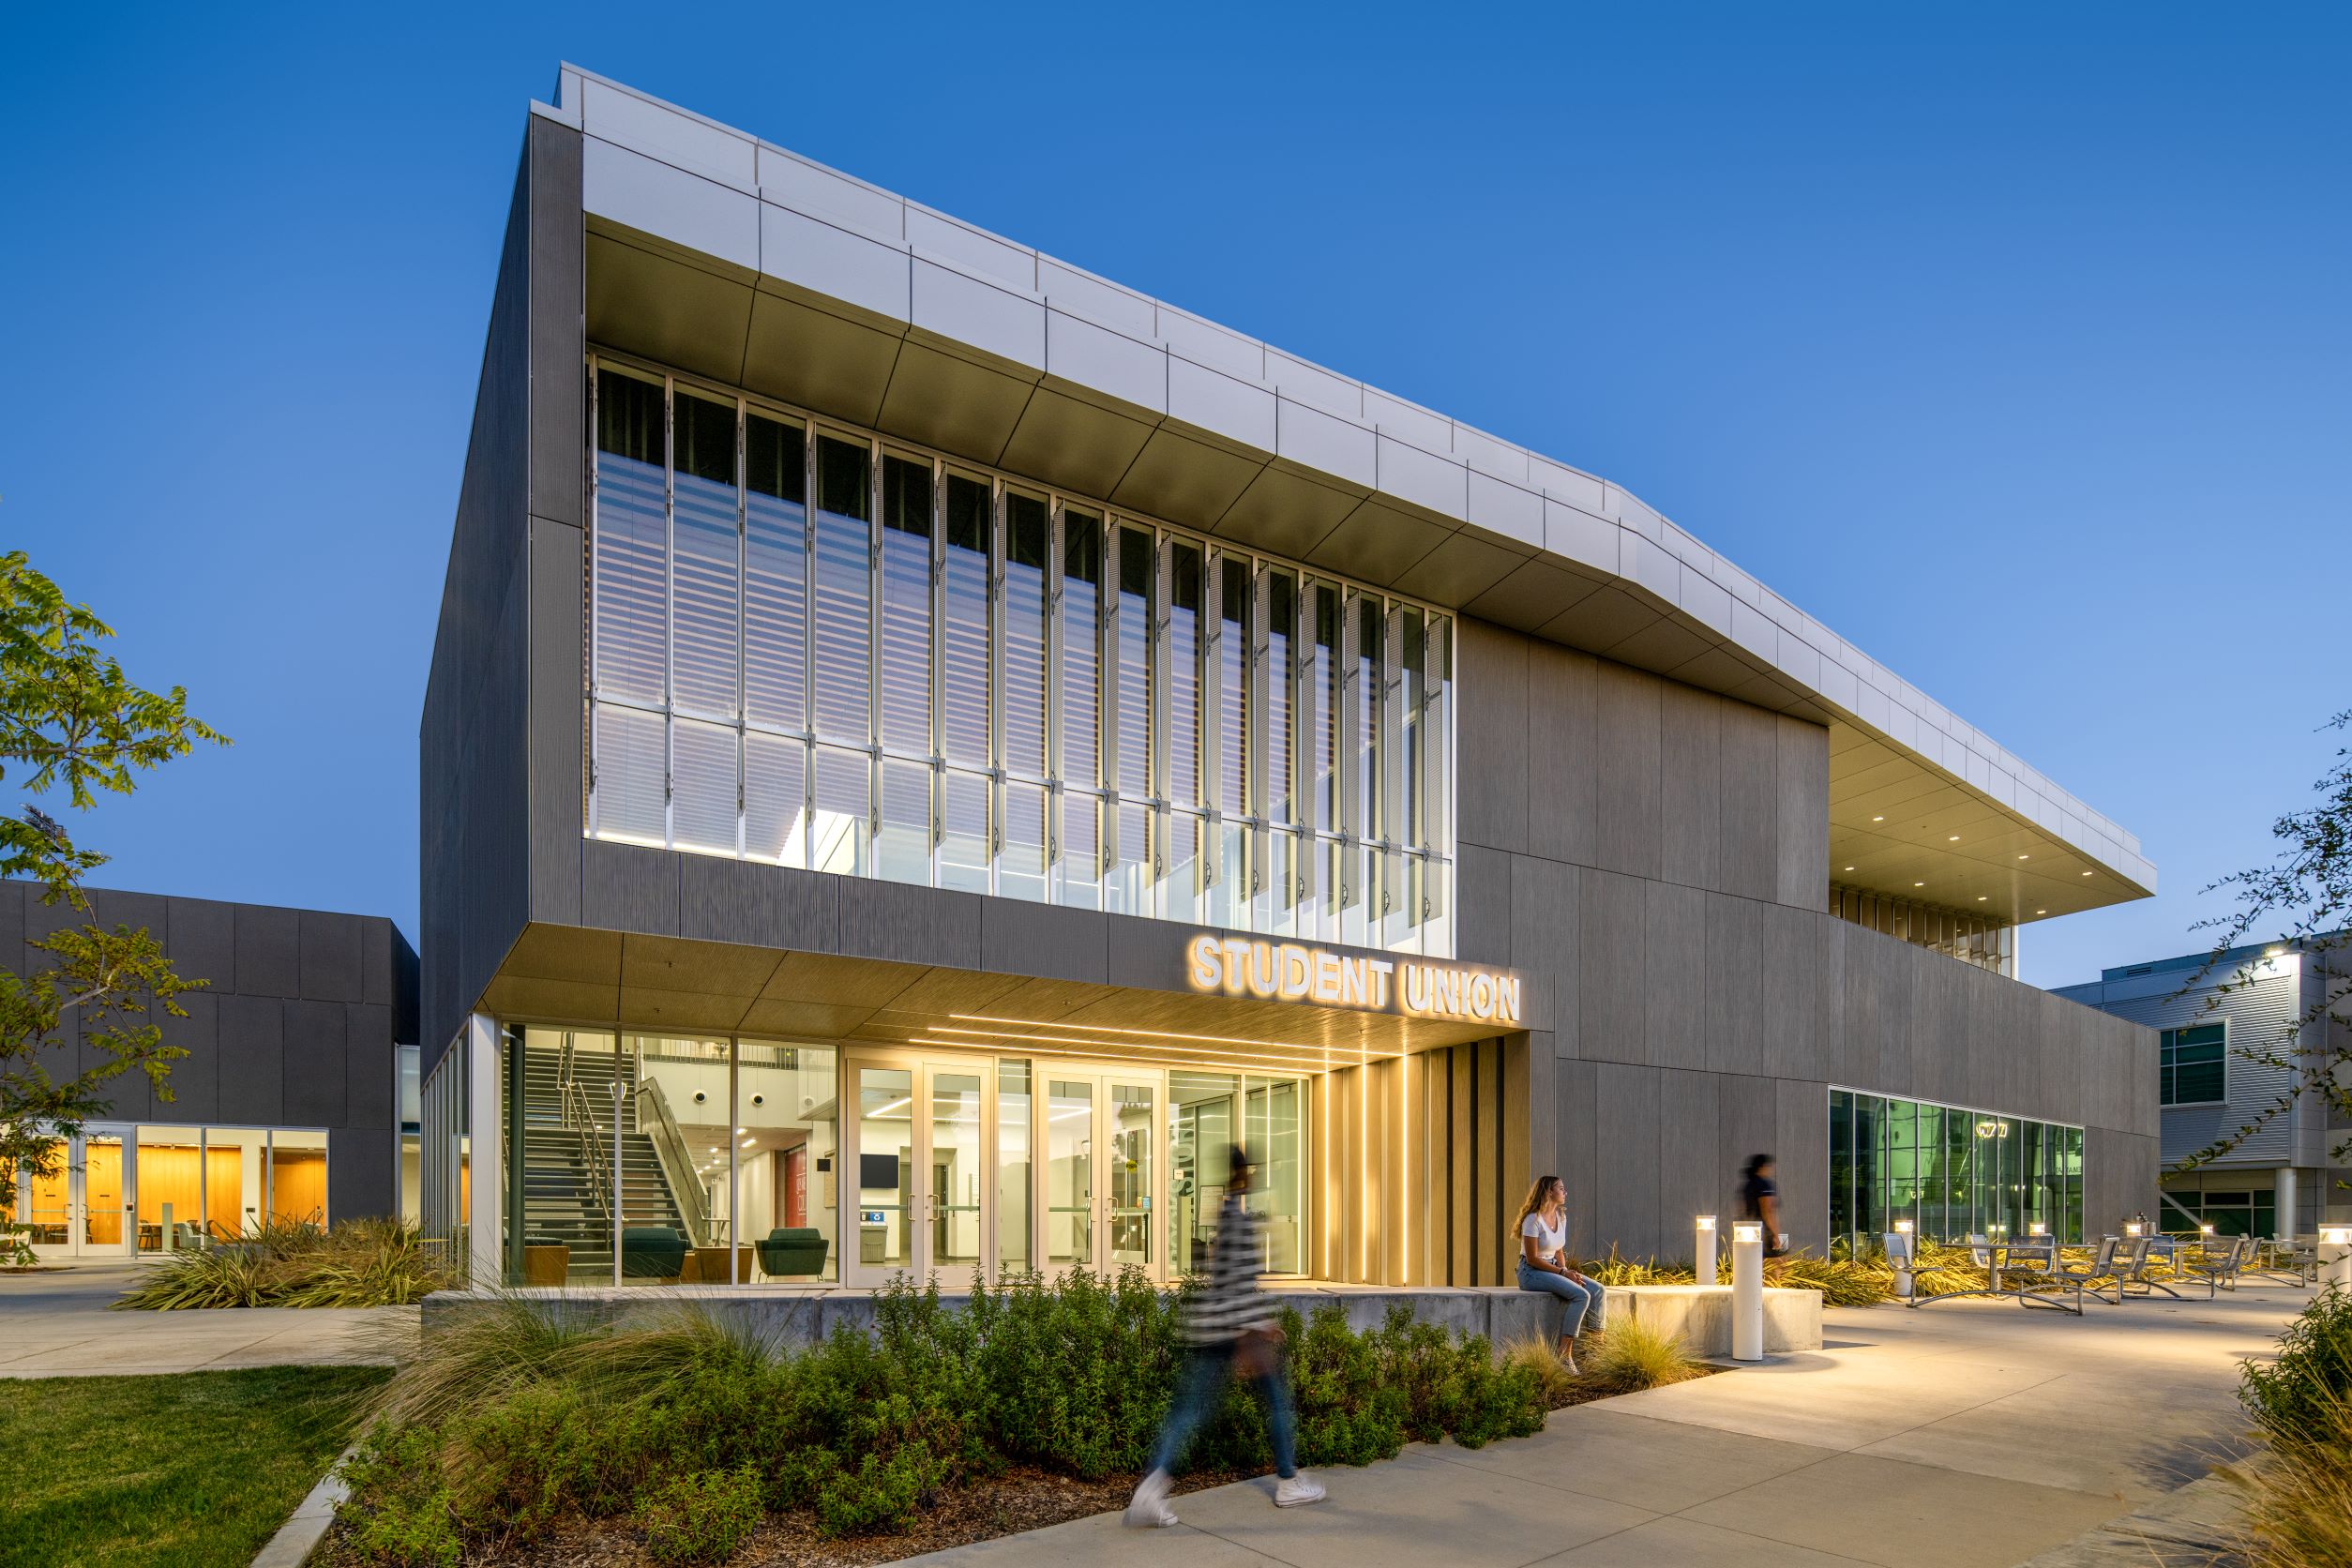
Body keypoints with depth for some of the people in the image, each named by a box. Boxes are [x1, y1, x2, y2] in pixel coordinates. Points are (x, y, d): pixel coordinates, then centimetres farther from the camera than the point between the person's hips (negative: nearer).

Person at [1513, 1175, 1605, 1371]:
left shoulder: (1561, 1217, 9)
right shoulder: (1533, 1219, -17)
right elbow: (1532, 1259, -17)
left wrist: (1567, 1271, -4)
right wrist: (1563, 1272, -17)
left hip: (1553, 1269, 8)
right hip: (1531, 1272, -8)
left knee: (1599, 1292, -10)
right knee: (1581, 1295, -26)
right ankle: (1564, 1353, -23)